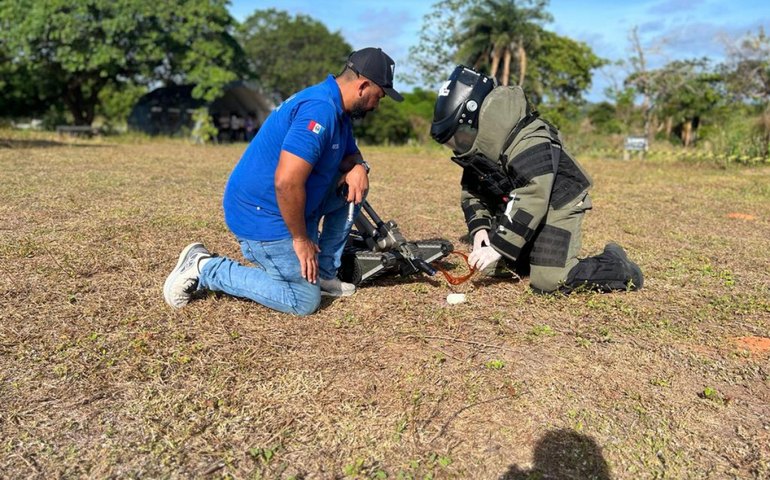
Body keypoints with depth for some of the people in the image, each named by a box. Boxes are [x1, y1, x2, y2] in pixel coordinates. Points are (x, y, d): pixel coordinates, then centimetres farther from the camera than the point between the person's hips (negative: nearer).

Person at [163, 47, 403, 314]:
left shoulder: (337, 110, 8)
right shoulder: (320, 110, -24)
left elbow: (350, 153, 22)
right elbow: (286, 182, -31)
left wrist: (358, 167, -4)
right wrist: (301, 238, -19)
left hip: (288, 205, 10)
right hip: (262, 215, -10)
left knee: (354, 185, 9)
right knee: (305, 301, -5)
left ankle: (324, 273, 13)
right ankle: (205, 268, -1)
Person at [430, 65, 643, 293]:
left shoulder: (528, 144, -31)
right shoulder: (478, 143, -3)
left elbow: (531, 201, -36)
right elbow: (471, 191, 3)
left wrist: (498, 247, -37)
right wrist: (479, 227, -14)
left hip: (556, 208, -8)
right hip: (513, 211, 8)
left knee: (549, 281, -19)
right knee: (490, 267, 5)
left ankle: (617, 267, 3)